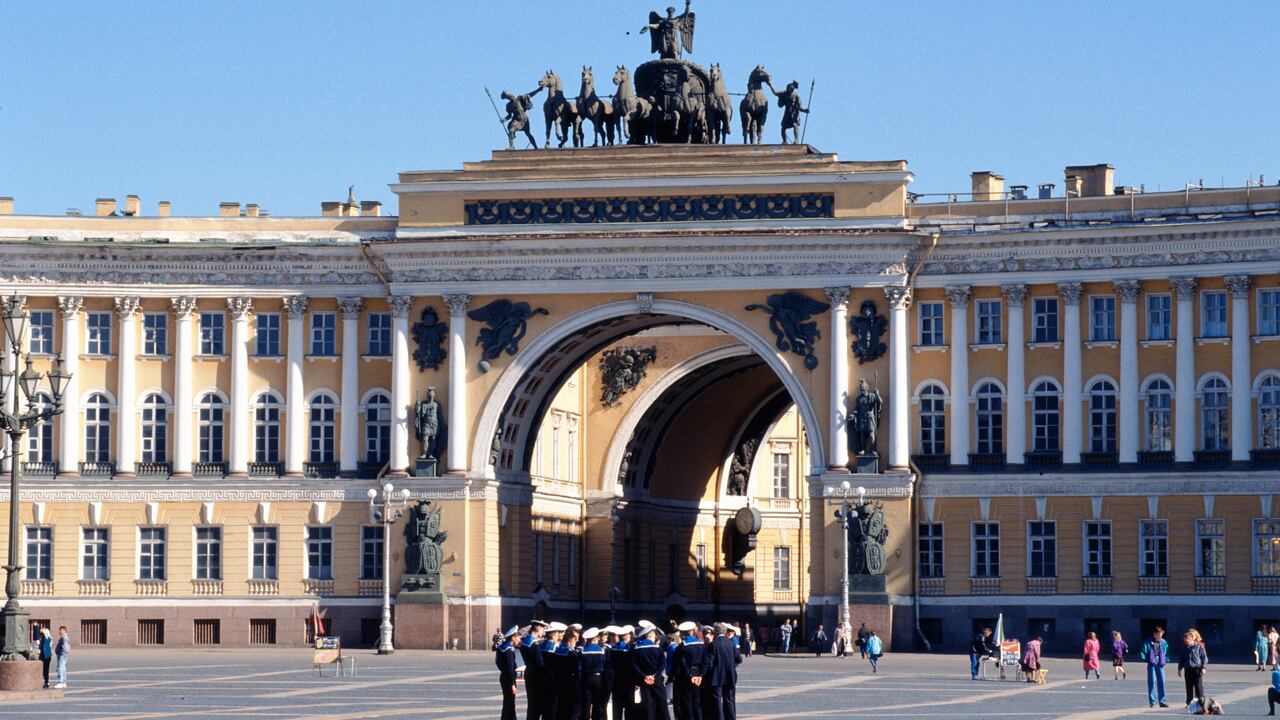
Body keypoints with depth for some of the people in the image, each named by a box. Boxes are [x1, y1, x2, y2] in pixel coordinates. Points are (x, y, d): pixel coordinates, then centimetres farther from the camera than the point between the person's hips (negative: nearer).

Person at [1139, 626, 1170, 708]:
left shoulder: (1164, 643, 7)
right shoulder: (1148, 643, -1)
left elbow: (1167, 652, 16)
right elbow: (1142, 653, 0)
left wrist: (1166, 660, 5)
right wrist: (1146, 660, -8)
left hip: (1160, 664, 3)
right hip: (1152, 664, -3)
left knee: (1161, 682, 1)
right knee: (1152, 682, -3)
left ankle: (1162, 701, 7)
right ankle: (1152, 702, 3)